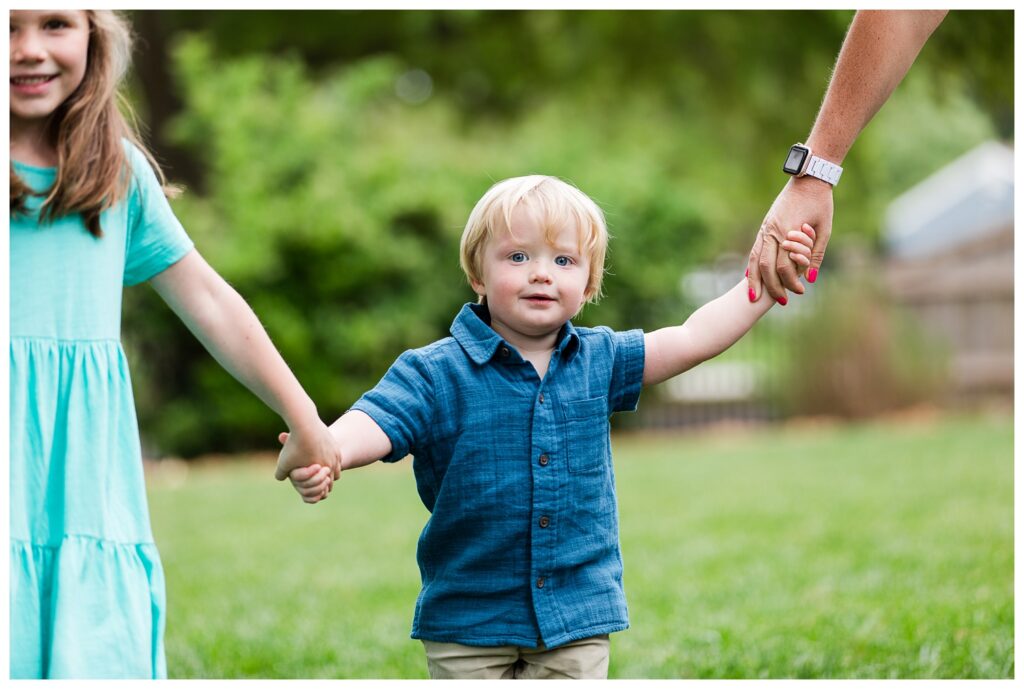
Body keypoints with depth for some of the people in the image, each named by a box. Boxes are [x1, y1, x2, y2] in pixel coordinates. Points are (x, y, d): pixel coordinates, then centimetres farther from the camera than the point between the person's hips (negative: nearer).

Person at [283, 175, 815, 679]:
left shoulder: (600, 361, 4)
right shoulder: (435, 374, -8)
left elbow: (692, 339, 8)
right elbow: (376, 421, -21)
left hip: (578, 615, 3)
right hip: (468, 619, -2)